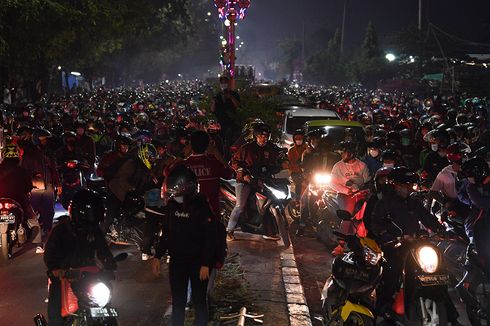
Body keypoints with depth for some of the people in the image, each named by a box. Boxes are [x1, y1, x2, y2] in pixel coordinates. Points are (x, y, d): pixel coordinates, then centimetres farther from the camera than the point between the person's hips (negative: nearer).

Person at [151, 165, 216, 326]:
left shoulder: (202, 206, -12)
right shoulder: (172, 204, 3)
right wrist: (157, 256, 7)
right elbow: (166, 233, 12)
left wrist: (205, 264, -16)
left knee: (199, 300, 6)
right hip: (177, 261, 4)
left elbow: (210, 237, -13)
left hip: (198, 262, -4)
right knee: (178, 301, 9)